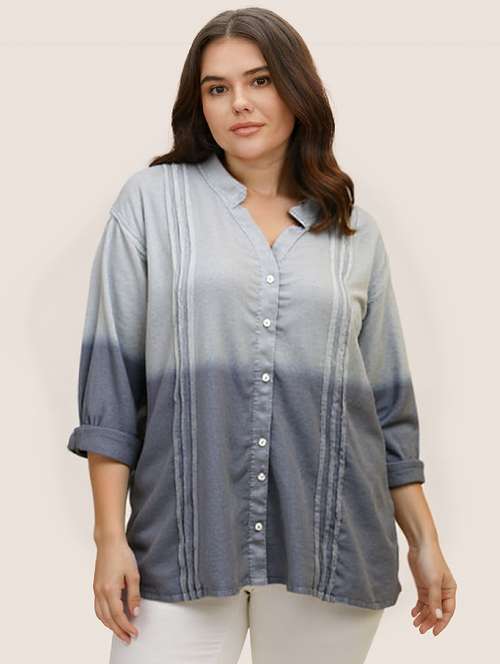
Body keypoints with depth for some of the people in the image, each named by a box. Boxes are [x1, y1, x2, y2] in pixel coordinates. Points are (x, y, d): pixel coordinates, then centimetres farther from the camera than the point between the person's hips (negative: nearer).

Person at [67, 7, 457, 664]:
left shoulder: (358, 234, 9)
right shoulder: (153, 200, 4)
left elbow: (388, 404, 13)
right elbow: (110, 375, 0)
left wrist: (426, 542, 11)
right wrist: (110, 535, -5)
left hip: (330, 546, 2)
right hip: (183, 536, -1)